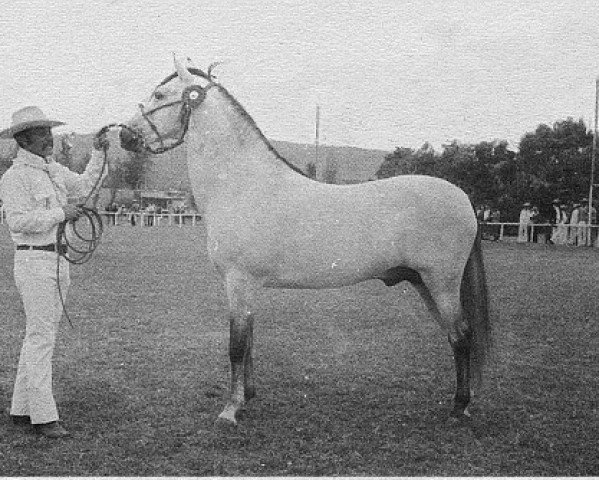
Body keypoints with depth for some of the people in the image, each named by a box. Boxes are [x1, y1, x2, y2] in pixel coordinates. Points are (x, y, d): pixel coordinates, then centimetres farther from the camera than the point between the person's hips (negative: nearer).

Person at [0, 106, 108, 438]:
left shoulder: (53, 170, 14)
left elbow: (84, 186, 26)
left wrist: (98, 154, 15)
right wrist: (60, 214, -17)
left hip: (58, 260, 9)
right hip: (34, 261, -9)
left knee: (40, 336, 13)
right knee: (41, 338, -6)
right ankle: (43, 416, -1)